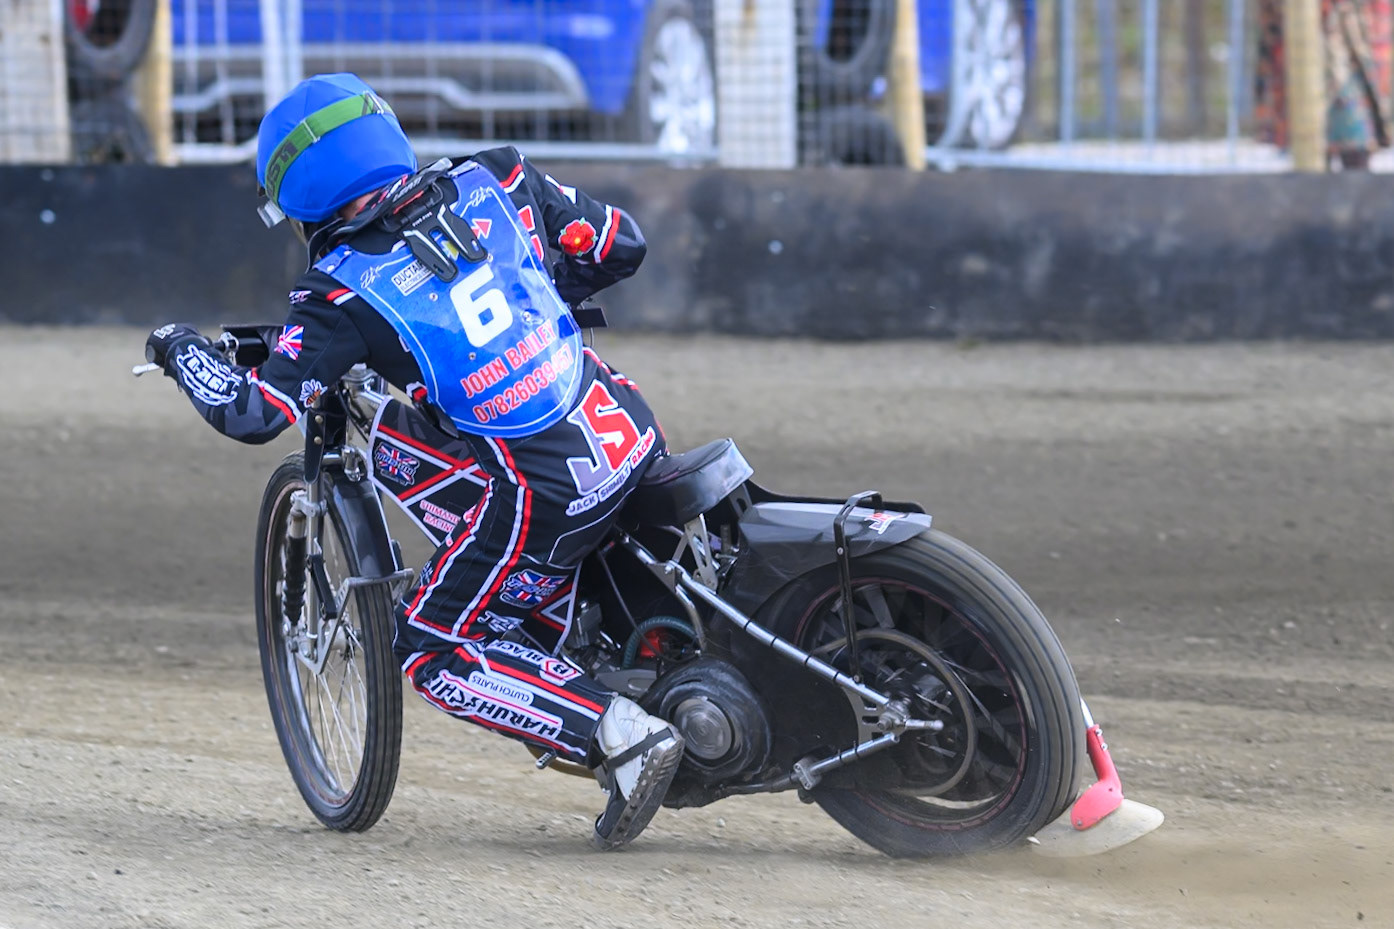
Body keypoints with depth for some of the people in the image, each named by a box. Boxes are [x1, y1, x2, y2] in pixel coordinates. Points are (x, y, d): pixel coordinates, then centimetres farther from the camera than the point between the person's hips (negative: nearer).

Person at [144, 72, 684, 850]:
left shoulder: (344, 290, -8)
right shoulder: (493, 181, 4)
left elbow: (252, 413, -8)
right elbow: (621, 244, 11)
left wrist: (182, 350, 11)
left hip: (550, 491, -7)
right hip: (635, 435, 7)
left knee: (435, 650, 10)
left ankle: (623, 735, -8)